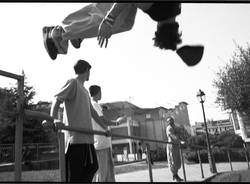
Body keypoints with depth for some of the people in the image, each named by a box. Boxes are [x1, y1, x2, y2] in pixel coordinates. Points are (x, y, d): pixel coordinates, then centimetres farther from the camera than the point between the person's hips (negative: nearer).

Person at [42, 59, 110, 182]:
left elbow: (92, 112, 26)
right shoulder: (73, 82, -2)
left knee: (92, 167, 14)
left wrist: (105, 128, 27)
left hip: (87, 137, 9)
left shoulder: (85, 90, 22)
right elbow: (57, 100, -15)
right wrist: (52, 119, -32)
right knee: (74, 175, -6)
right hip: (75, 137, -9)